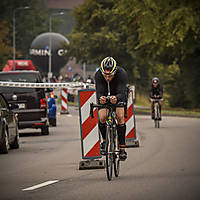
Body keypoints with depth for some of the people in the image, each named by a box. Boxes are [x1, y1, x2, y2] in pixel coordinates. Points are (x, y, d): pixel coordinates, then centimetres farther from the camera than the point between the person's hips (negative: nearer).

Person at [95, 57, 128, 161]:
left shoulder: (122, 74, -36)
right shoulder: (98, 75, -32)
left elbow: (122, 92, -43)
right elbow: (99, 92, -39)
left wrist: (116, 98, -66)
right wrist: (100, 98, -63)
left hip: (118, 97, -1)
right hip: (104, 96, 1)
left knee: (120, 117, -20)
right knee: (102, 118, -18)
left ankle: (122, 148, -17)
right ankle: (105, 140, 10)